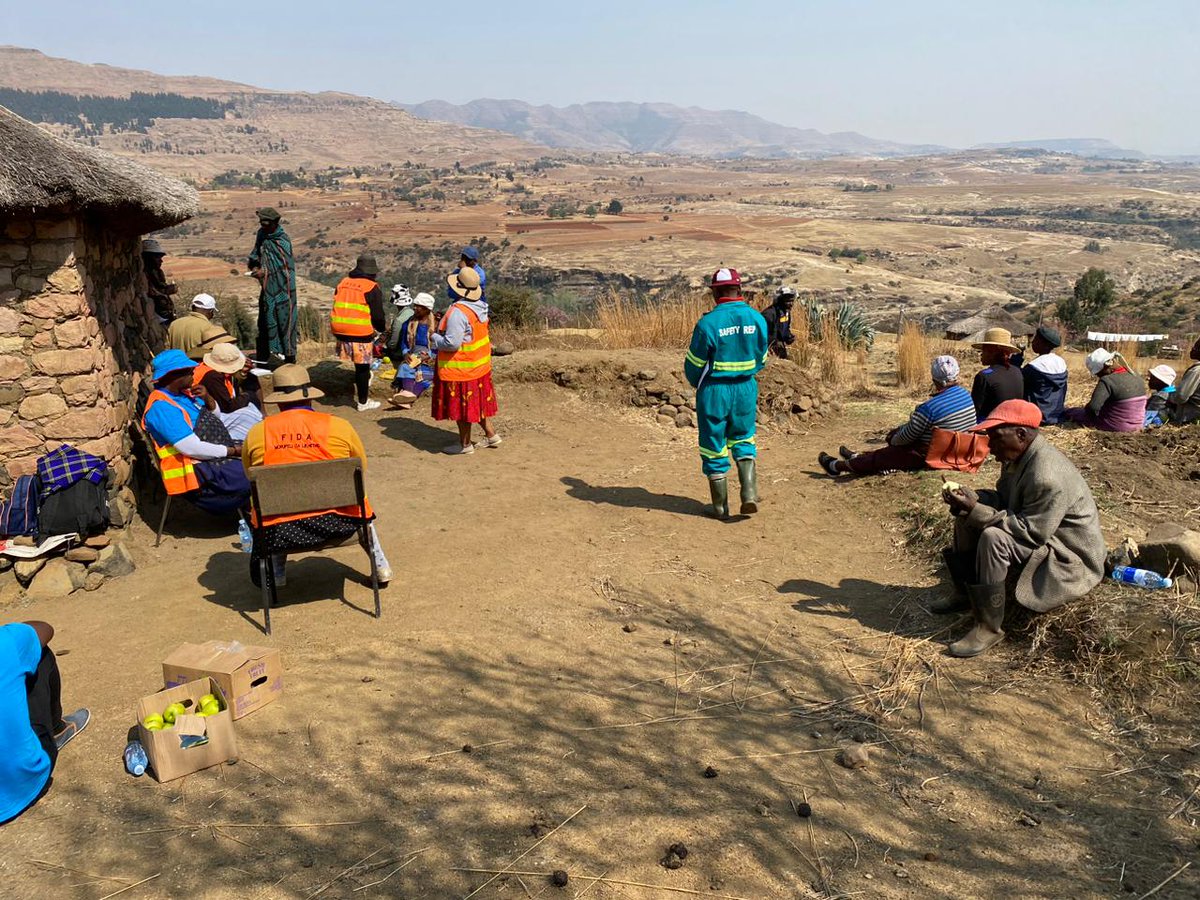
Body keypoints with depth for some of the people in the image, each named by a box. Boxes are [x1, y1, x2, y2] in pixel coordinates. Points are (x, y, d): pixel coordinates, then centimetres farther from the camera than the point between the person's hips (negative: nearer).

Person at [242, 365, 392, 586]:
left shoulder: (256, 433, -1)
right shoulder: (339, 427, -4)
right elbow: (361, 470, 11)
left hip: (277, 531, 1)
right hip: (335, 522, -1)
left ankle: (276, 573, 30)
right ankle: (381, 567, 37)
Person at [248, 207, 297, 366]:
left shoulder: (283, 240, -14)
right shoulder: (261, 234, 4)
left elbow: (285, 267, -15)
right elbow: (255, 253, 17)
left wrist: (264, 272, -17)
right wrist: (254, 265, -3)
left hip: (282, 288, -7)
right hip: (267, 287, 7)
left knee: (284, 317, -4)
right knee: (266, 318, 12)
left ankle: (289, 355, 3)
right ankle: (263, 354, 22)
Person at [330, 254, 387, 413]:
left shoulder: (343, 283, 12)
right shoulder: (372, 288, -6)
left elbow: (338, 308, 19)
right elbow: (377, 315, -6)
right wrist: (383, 328, 14)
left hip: (340, 331, 6)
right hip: (361, 333, -6)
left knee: (360, 365, 22)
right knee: (362, 367, 5)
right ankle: (363, 402, 14)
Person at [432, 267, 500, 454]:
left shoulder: (457, 312, -26)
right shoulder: (479, 306, 2)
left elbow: (452, 343, -28)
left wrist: (435, 338, -10)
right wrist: (443, 325, 13)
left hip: (461, 369, -9)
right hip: (480, 365, 9)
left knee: (461, 405, 5)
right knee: (477, 402, 21)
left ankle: (465, 444, 17)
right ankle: (491, 435, 28)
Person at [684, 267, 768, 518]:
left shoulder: (708, 323, -16)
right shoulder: (757, 319, -2)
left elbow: (694, 365, -7)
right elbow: (761, 359, 8)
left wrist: (698, 384, 14)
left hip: (714, 391, -4)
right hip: (746, 389, 4)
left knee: (714, 448, 9)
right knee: (743, 441, 21)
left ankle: (720, 506, 17)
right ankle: (749, 494, 4)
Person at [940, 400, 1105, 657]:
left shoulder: (1048, 476, -32)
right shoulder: (1018, 456, -1)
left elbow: (1032, 531, -32)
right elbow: (1003, 500, 9)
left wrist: (976, 510, -31)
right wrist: (971, 502, -12)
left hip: (1069, 559, -10)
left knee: (993, 539, -33)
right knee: (966, 516, 6)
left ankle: (990, 629, -22)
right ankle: (967, 595, 16)